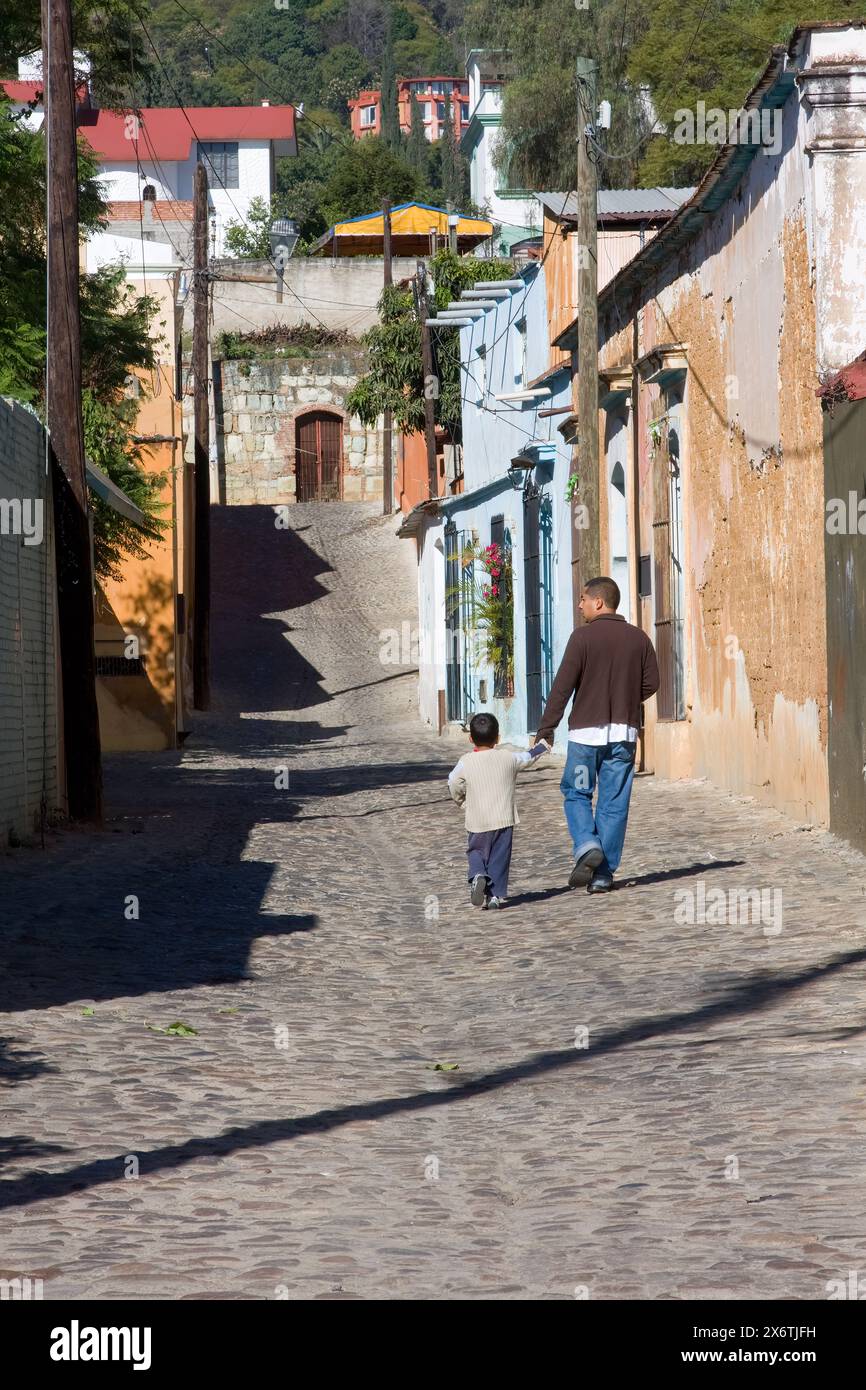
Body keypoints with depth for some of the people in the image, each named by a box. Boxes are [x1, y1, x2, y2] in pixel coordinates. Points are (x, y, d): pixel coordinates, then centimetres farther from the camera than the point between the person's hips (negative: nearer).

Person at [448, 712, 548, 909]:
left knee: (475, 851, 16)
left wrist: (462, 801, 20)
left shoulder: (466, 762, -6)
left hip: (478, 821, -1)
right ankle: (496, 895, 2)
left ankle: (478, 876, -12)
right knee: (499, 857, 7)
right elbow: (528, 757, 16)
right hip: (504, 819, 1)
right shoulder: (508, 758, -1)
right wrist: (542, 745, 37)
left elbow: (454, 784, -1)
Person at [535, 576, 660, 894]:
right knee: (614, 802, 6)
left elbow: (563, 685, -10)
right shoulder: (638, 638, 6)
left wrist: (546, 728, -7)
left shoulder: (583, 636, -8)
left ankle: (587, 845, -11)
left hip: (587, 730, -3)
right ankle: (603, 874, 6)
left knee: (576, 793, 13)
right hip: (624, 732, 4)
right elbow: (650, 684, 7)